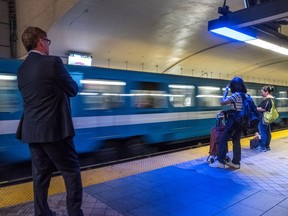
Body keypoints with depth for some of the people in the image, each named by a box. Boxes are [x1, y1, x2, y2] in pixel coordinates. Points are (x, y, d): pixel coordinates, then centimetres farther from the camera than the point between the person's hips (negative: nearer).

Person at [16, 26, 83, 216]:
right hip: (54, 129, -7)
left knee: (41, 173, 15)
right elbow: (74, 90, -4)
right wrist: (61, 85, 15)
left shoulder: (22, 69, 10)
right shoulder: (53, 62, -12)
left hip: (32, 130, 7)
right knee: (71, 170, 5)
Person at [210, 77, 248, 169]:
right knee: (236, 141, 12)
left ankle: (221, 162, 0)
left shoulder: (236, 95, -17)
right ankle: (236, 162, 16)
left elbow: (222, 102, -17)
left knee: (223, 140, -3)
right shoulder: (244, 95, 9)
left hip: (233, 121, -9)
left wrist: (226, 91, -6)